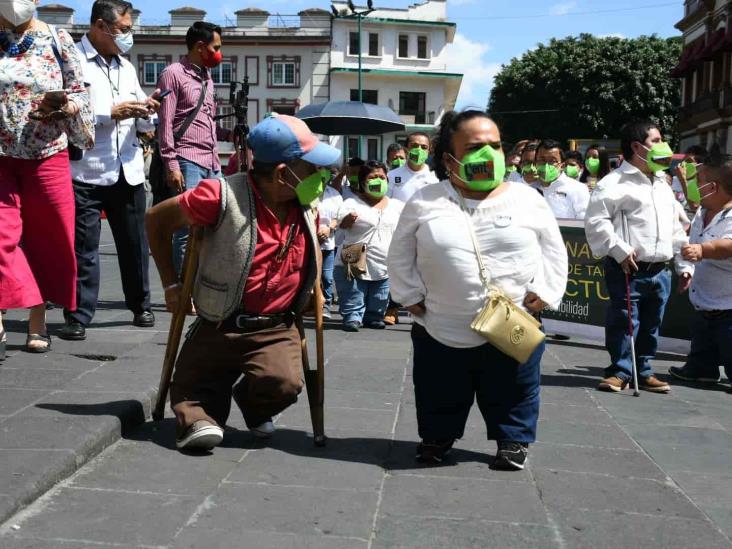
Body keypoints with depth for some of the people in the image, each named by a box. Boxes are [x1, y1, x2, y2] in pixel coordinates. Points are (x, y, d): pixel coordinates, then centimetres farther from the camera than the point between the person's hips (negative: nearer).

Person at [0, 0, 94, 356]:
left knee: (46, 239, 7)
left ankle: (37, 322, 21)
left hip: (48, 156, 0)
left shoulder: (58, 39, 4)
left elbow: (79, 93, 4)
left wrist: (63, 105, -15)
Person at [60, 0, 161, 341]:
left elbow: (143, 125, 22)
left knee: (134, 245, 12)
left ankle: (140, 307, 25)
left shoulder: (126, 67, 18)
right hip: (86, 172, -6)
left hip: (129, 171, 6)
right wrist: (111, 113, -15)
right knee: (83, 248, -1)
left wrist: (147, 111, -1)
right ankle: (78, 316, 6)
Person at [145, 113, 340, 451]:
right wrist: (171, 285, -2)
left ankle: (253, 407, 9)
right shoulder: (223, 197, -17)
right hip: (221, 326, -2)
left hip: (277, 328, 3)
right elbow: (156, 220, -5)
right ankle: (200, 416, 23)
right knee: (193, 391, -7)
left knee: (285, 384, -20)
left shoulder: (307, 206, 0)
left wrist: (314, 289, 16)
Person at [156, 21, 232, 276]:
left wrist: (228, 134, 8)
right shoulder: (173, 74, -3)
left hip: (212, 164, 8)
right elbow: (165, 123, -10)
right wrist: (171, 164, -16)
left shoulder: (207, 77, 21)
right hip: (188, 163, -8)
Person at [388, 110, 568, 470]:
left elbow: (554, 252, 6)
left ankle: (514, 440, 36)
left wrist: (544, 293, -4)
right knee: (440, 395, 17)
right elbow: (401, 255, 5)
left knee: (512, 394, 14)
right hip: (442, 330, 0)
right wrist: (412, 296, -1)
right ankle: (438, 436, 40)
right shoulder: (424, 203, -4)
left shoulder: (529, 200, -2)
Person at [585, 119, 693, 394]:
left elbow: (675, 228, 21)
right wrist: (619, 250, -19)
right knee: (624, 323, -2)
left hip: (660, 271, 7)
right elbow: (596, 220, -16)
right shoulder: (615, 182, -8)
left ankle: (643, 372, 24)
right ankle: (620, 371, 10)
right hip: (628, 269, -7)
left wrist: (684, 265, 17)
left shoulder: (663, 185, 19)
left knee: (650, 326, 13)